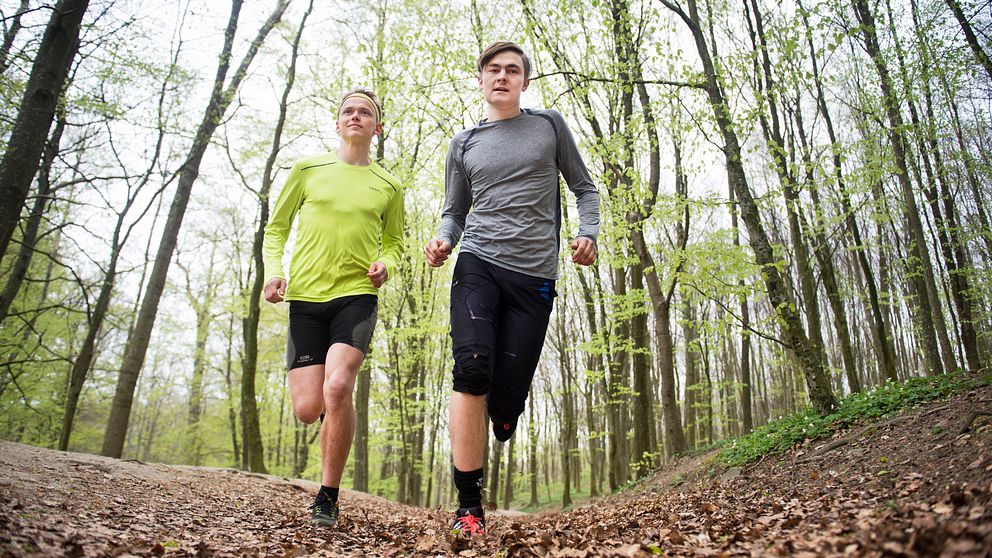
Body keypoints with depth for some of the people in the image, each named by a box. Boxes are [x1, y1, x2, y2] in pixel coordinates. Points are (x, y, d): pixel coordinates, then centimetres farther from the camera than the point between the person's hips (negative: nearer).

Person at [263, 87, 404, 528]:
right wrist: (273, 270, -3)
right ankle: (335, 410, 34)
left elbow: (393, 242, 21)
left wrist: (385, 265, -1)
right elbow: (276, 227, 14)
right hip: (304, 297, 1)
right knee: (307, 409, -6)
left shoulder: (388, 187, 11)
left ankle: (327, 497, -6)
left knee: (337, 388, -24)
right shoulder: (308, 169, 10)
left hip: (357, 296, -1)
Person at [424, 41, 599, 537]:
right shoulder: (464, 144, 16)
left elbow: (584, 188, 17)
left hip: (534, 275, 0)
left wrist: (588, 235, -2)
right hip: (478, 265, 1)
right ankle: (468, 505, -11)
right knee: (471, 371, -20)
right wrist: (443, 241, -4)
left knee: (507, 393, -6)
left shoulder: (550, 125, 13)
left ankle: (497, 418, 35)